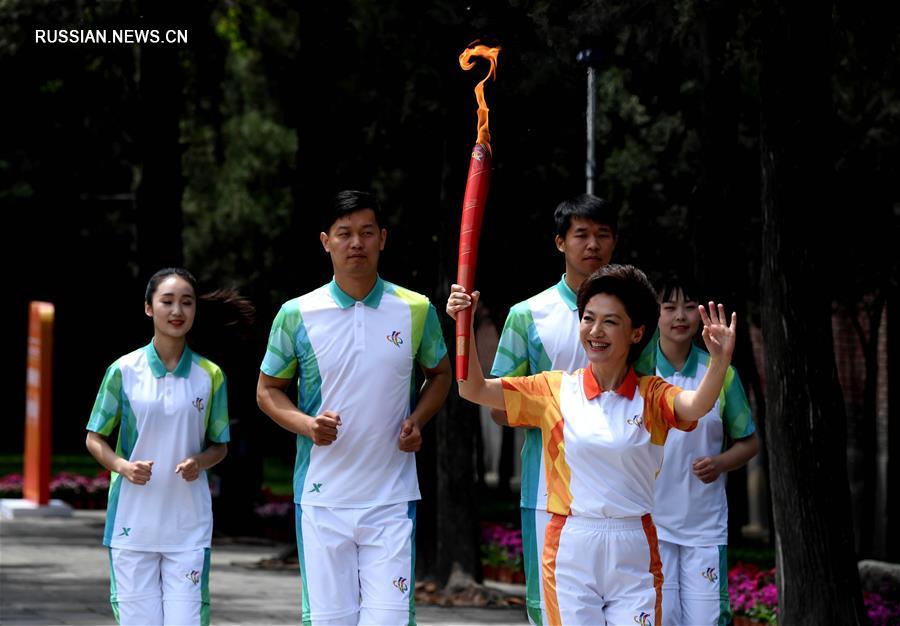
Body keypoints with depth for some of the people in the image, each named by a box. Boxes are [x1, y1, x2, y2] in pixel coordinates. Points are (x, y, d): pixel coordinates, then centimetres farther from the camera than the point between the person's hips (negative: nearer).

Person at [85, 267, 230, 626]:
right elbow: (94, 439, 7)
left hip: (189, 525, 1)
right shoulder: (124, 371, 0)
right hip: (133, 520, -1)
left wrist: (199, 462, -9)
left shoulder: (210, 376, 4)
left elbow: (220, 446, 13)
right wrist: (122, 465, -13)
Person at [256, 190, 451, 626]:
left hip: (392, 497, 0)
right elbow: (268, 390, 9)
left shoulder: (416, 311, 2)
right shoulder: (297, 315, 0)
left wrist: (417, 421, -3)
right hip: (322, 500, 0)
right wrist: (306, 424, -11)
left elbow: (440, 374, 17)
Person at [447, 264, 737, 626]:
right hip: (571, 551, 0)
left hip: (634, 555, 0)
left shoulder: (651, 395, 2)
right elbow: (474, 389, 2)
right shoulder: (556, 390, 5)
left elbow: (696, 407, -19)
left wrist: (719, 362, -38)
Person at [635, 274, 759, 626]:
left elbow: (748, 442, 11)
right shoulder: (636, 370, -1)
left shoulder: (720, 373, 4)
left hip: (705, 526, 1)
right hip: (651, 523, -1)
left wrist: (720, 463, -9)